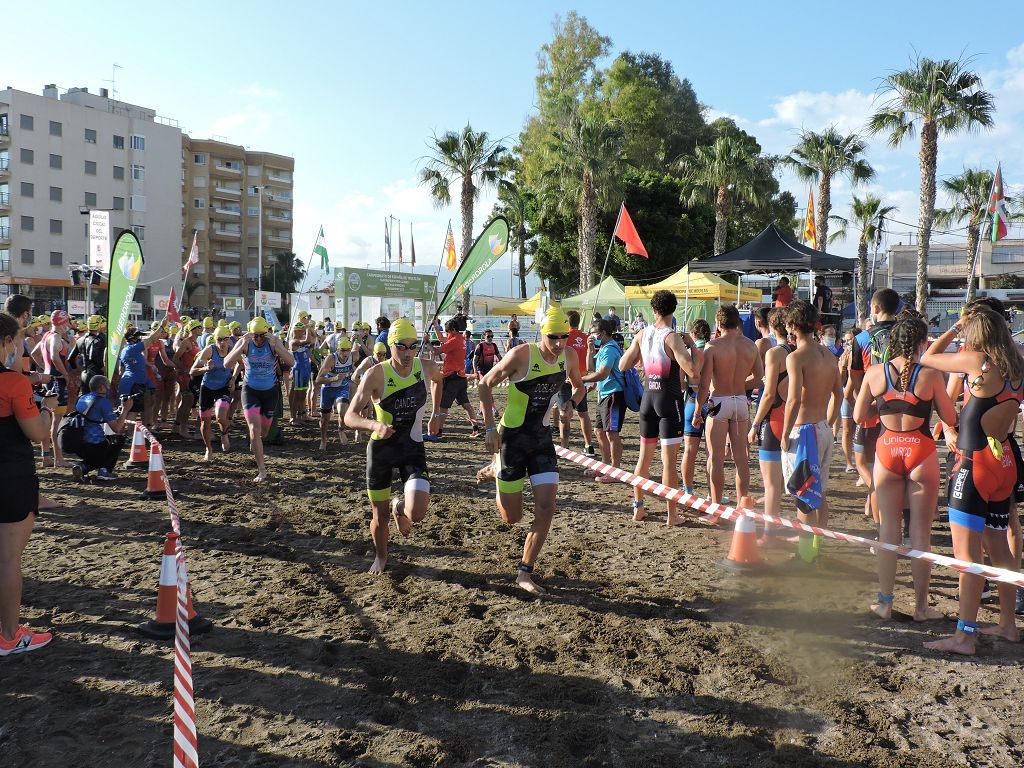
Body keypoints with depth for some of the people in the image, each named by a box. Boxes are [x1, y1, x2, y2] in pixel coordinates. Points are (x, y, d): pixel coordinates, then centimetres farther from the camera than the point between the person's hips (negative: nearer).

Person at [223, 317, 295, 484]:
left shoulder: (274, 342, -15)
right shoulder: (245, 343, -13)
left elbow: (291, 362, -26)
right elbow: (227, 364, -22)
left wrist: (275, 345, -38)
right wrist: (243, 345, -33)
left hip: (271, 390, 1)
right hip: (250, 390, -1)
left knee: (264, 432, 15)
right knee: (255, 430, -16)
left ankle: (255, 446, 52)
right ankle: (262, 470, -9)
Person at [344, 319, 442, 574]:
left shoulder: (426, 368, -9)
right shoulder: (376, 375, -19)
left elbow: (439, 379, 18)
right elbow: (350, 417, -22)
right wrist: (374, 425, -41)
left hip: (413, 448, 1)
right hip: (381, 448, -1)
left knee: (416, 514, -18)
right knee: (380, 517, 9)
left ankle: (399, 506, 21)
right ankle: (380, 557, 42)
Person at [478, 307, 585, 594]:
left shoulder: (569, 358, -2)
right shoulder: (522, 355, -18)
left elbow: (579, 386, 19)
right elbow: (485, 385, -8)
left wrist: (571, 402, -4)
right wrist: (490, 428, -13)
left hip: (542, 437, 4)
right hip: (513, 436, -4)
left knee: (546, 508, -7)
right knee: (512, 517, 5)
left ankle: (525, 573, 8)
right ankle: (496, 473, 39)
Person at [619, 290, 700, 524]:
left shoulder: (642, 335, 2)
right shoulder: (672, 337, -15)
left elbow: (623, 366, 9)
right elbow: (692, 371, -21)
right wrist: (692, 345, -7)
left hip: (648, 398, 5)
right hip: (669, 399, -5)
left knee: (644, 456, 15)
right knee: (669, 459, -1)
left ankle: (638, 508, 22)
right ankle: (671, 514, 3)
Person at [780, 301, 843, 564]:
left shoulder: (796, 356, -15)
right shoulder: (828, 355, 9)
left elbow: (794, 399, -23)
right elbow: (838, 394, 15)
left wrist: (785, 435, -16)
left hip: (804, 430, -8)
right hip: (824, 430, 8)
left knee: (804, 496, -1)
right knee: (820, 493, 17)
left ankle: (805, 554, 4)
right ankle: (818, 547, 28)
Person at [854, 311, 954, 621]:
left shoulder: (874, 373, -3)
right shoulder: (931, 374, -10)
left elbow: (858, 416, 4)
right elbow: (950, 419, -3)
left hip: (887, 451, 2)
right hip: (921, 453, -2)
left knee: (888, 529, 12)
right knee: (920, 532, 8)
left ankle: (884, 602, 18)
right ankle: (921, 605, 17)